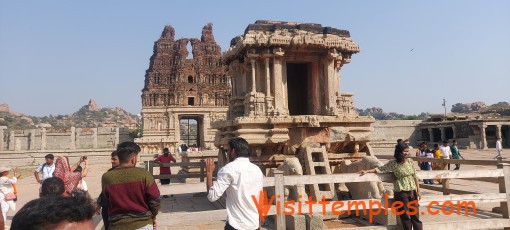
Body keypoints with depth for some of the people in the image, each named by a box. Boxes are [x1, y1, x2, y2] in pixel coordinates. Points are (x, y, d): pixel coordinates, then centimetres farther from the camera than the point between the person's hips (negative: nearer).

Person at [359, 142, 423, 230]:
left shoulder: (410, 161, 4)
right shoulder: (393, 163, -7)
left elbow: (415, 177, 9)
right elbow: (380, 169, -2)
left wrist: (418, 191, 8)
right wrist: (367, 171, -11)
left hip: (413, 191, 4)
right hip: (401, 192, -3)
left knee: (416, 214, 8)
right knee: (405, 216, 3)